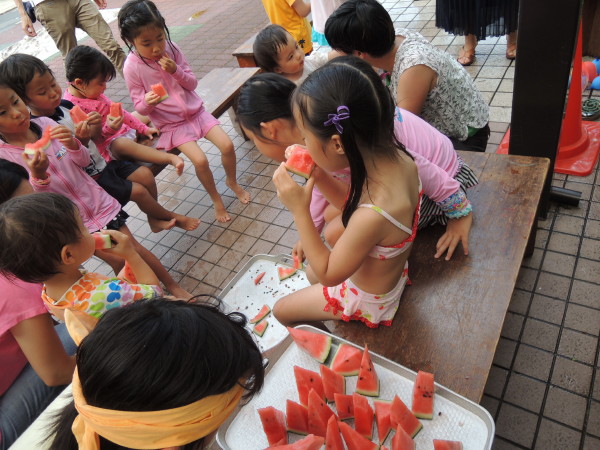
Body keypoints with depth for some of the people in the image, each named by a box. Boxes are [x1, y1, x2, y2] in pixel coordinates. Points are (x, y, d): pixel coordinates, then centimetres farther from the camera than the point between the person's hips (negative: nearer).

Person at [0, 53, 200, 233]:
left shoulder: (65, 105, -1)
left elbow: (95, 139, 6)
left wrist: (96, 127, -15)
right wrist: (81, 140, -34)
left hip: (101, 162, 7)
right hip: (89, 181, -7)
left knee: (145, 174, -1)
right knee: (138, 191, -11)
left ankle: (155, 219, 15)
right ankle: (170, 217, 14)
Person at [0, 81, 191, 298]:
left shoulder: (45, 124, -6)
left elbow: (84, 161, 1)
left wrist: (72, 144, -21)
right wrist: (38, 176, -34)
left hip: (98, 201, 3)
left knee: (133, 247, 6)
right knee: (117, 259, -4)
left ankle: (173, 287, 21)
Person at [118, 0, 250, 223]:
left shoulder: (171, 48, -6)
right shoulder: (132, 67, -14)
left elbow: (192, 83, -1)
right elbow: (140, 108, -8)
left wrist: (176, 71, -21)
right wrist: (148, 102, -32)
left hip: (195, 111, 3)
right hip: (171, 124, -3)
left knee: (227, 145, -10)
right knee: (200, 160, -20)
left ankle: (232, 181, 20)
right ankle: (216, 200, 6)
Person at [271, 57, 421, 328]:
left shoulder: (372, 216, -44)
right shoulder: (396, 157, -20)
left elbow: (328, 275, -26)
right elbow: (352, 204, -1)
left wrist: (299, 210, -29)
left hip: (368, 299, -6)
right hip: (391, 269, 7)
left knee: (281, 310, 16)